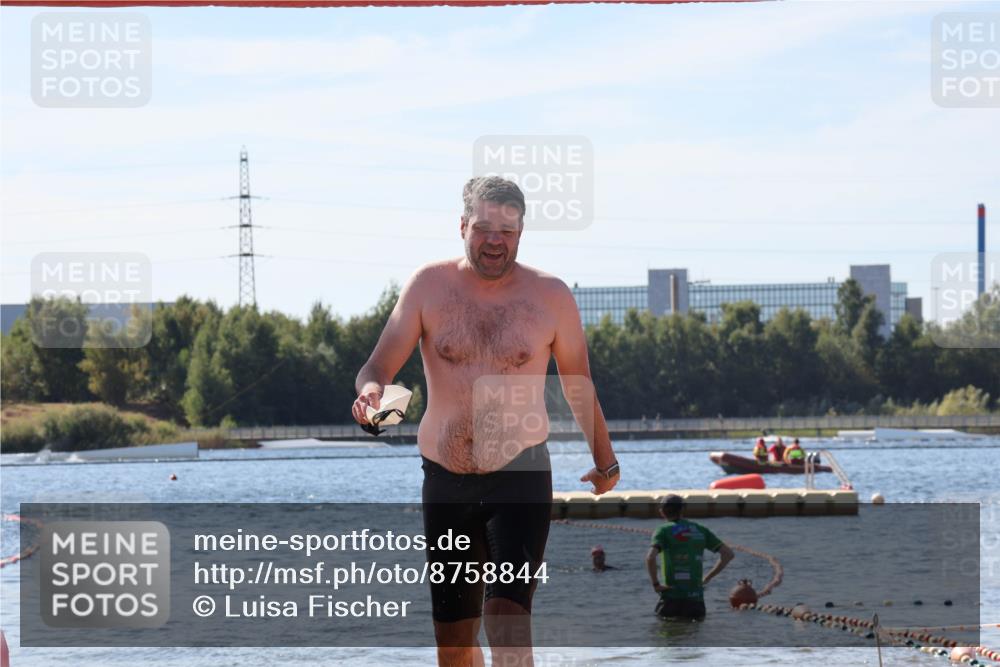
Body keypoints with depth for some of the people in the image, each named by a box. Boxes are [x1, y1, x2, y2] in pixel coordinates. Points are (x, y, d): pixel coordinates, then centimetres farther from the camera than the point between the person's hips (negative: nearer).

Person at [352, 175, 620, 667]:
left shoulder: (550, 296, 0)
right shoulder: (429, 286, 0)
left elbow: (578, 383, 13)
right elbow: (378, 367, -2)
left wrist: (605, 460, 26)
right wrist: (370, 392, -28)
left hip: (520, 476, -2)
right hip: (445, 481, 2)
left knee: (507, 621, -20)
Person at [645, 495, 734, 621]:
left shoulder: (663, 531, 0)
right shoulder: (700, 530, 13)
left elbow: (650, 558, -18)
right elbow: (728, 554, 13)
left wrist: (655, 584, -7)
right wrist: (708, 577, 14)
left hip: (671, 596, -3)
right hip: (696, 596, 3)